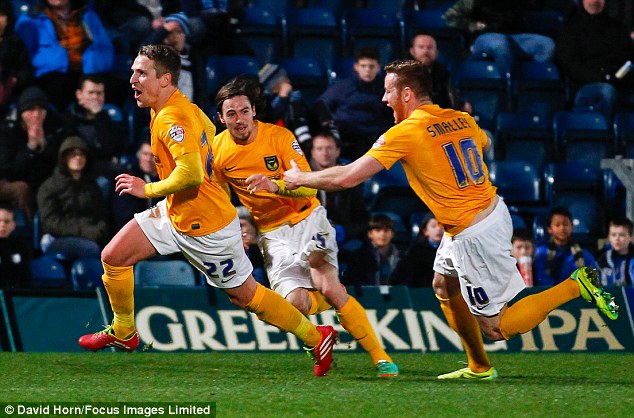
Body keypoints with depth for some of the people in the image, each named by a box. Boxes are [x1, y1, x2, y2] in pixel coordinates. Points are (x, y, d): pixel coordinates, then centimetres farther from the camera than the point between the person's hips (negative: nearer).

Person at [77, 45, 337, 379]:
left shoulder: (172, 119, -28)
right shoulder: (180, 108, 2)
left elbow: (191, 173, -39)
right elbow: (209, 131, 20)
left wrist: (148, 189, -24)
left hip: (206, 228, -9)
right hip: (174, 214, 9)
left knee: (245, 295, 5)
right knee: (113, 257, 3)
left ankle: (316, 337, 21)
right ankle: (123, 333, 22)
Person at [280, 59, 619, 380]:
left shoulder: (404, 133, -16)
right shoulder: (461, 119, 4)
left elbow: (348, 178, -16)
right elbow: (485, 144, 29)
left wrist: (300, 179, 0)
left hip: (475, 236, -9)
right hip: (494, 211, 9)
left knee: (495, 329, 1)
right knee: (444, 285, 27)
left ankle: (575, 286, -5)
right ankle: (479, 368, 31)